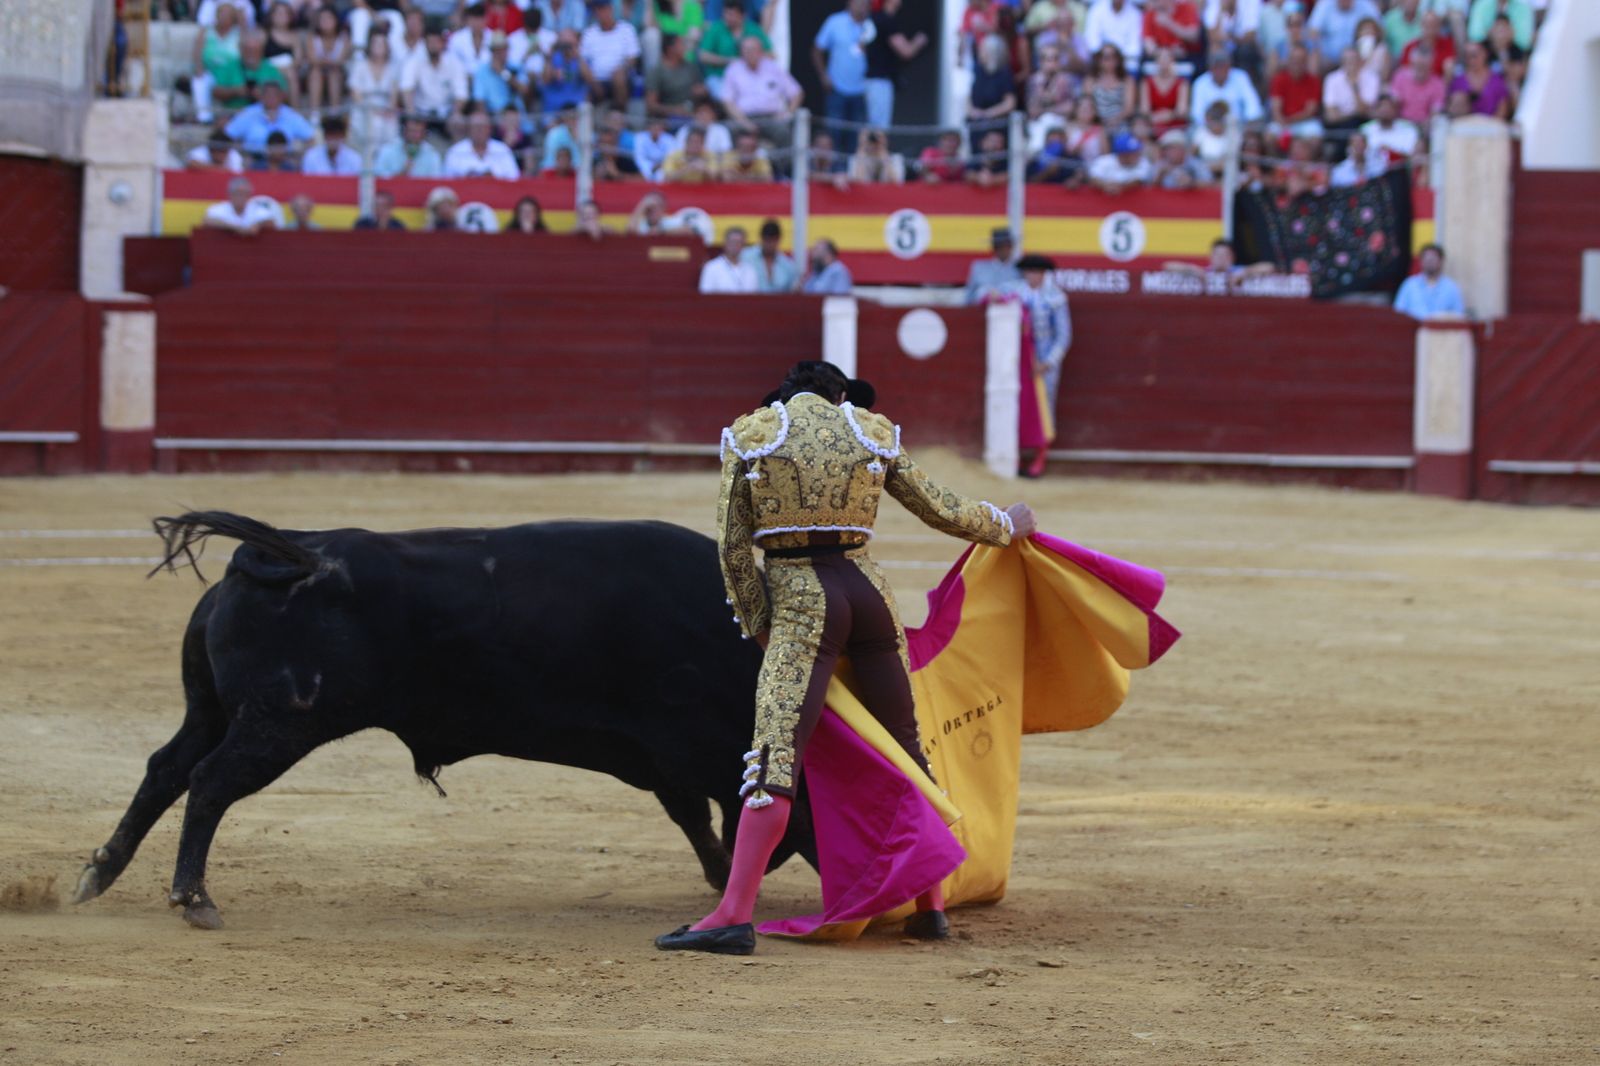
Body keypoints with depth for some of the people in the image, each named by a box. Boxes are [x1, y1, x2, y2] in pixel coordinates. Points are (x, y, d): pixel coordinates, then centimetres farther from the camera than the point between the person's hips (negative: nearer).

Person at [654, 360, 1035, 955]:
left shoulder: (749, 437, 5)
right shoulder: (873, 433, 11)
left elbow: (733, 546, 2)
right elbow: (941, 511, 18)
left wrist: (758, 626, 12)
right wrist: (1007, 525, 35)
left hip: (799, 602, -3)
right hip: (868, 591, 3)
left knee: (775, 756, -12)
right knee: (905, 749, 16)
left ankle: (734, 917, -22)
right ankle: (930, 906, 21)